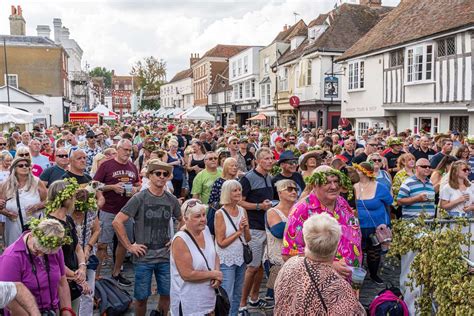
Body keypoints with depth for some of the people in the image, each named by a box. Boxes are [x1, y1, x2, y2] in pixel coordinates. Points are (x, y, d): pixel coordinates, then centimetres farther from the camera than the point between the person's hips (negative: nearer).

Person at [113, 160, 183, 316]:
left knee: (167, 294, 12)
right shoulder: (139, 198, -10)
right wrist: (129, 246, -12)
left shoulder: (172, 199, 2)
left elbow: (182, 220, 19)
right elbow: (117, 222, -12)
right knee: (142, 297, 8)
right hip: (143, 257, -3)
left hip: (166, 257, 3)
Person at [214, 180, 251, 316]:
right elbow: (221, 242, -15)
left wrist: (246, 227, -13)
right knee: (227, 297, 0)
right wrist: (238, 231, -15)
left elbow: (248, 239, 6)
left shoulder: (242, 211, 1)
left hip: (241, 258, 6)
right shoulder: (220, 214, -14)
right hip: (226, 260, -6)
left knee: (237, 295, 17)